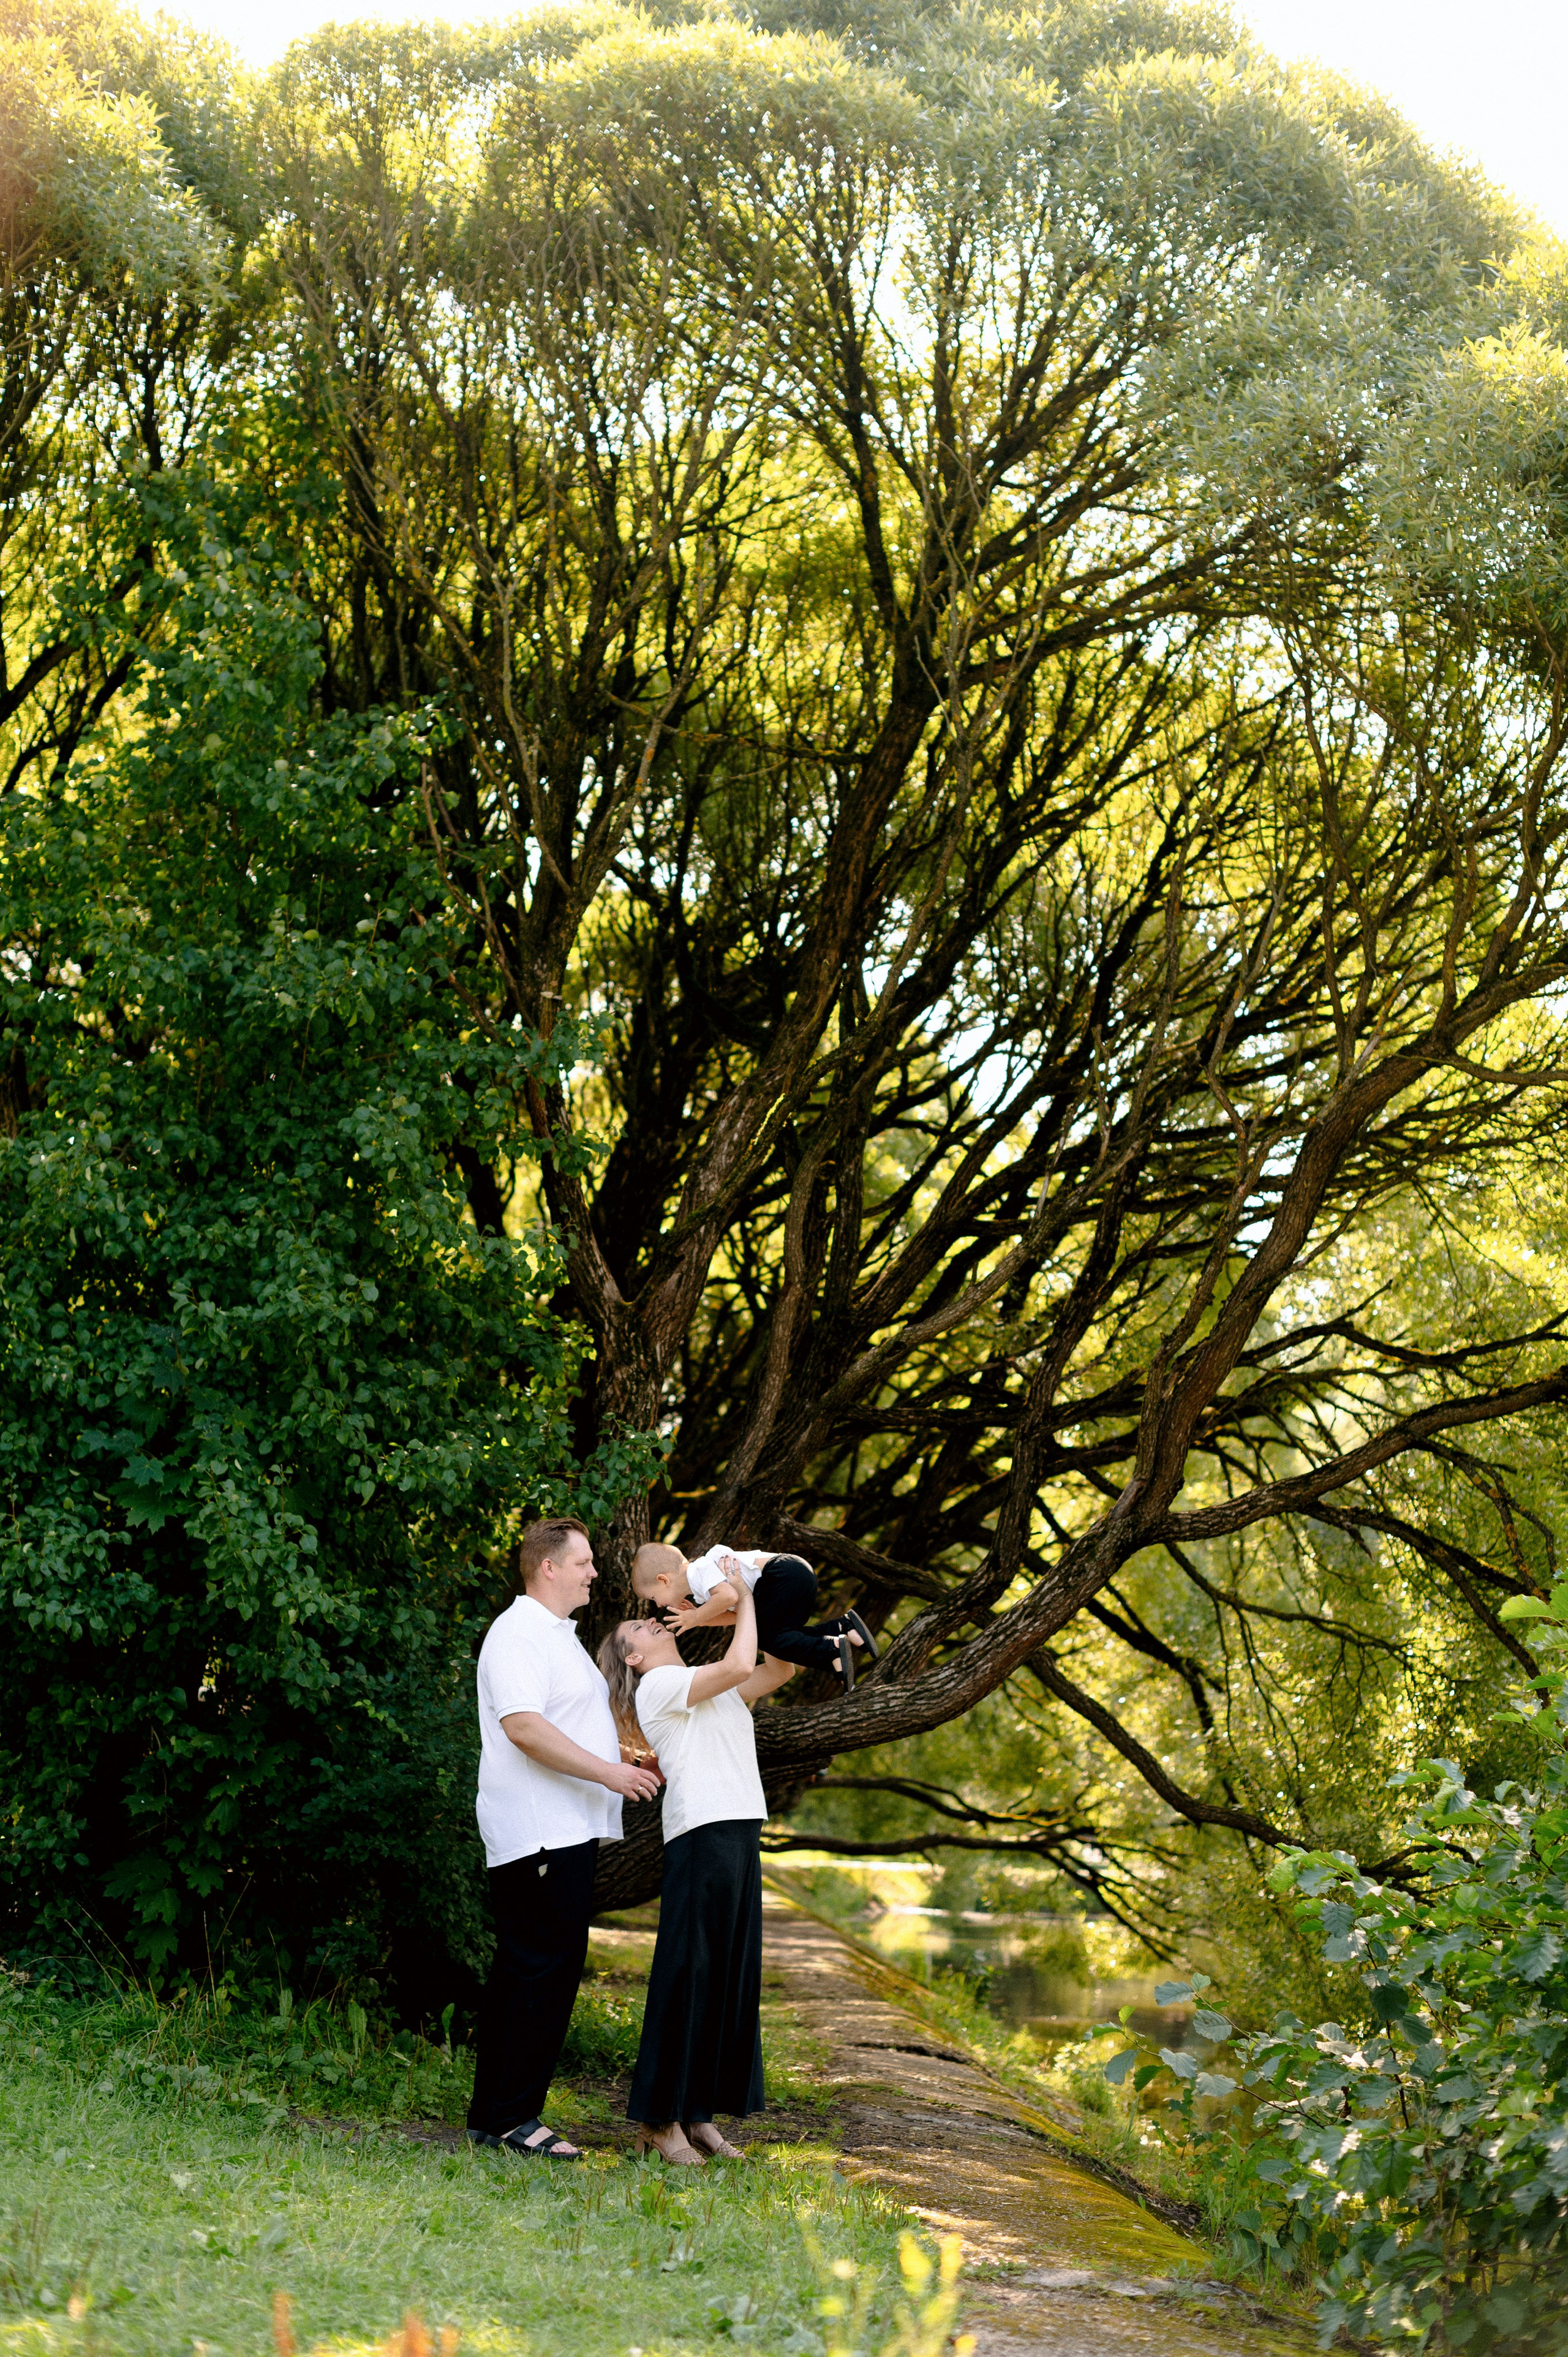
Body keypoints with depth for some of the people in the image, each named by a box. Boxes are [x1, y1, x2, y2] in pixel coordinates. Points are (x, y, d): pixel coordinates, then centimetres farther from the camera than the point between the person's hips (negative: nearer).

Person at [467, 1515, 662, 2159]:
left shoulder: (559, 1636, 22)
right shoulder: (519, 1634, -12)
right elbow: (523, 1725, -24)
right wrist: (607, 1772, -23)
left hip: (567, 1832, 11)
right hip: (538, 1834, -11)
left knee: (521, 1972, 12)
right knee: (544, 1968, -10)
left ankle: (492, 2116, 16)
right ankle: (513, 2119, -6)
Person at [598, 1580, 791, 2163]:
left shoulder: (716, 1692, 25)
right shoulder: (659, 1685, -2)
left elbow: (780, 1668, 25)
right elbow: (740, 1665, -15)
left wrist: (750, 1607, 16)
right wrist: (743, 1601, -1)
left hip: (739, 1833, 9)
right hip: (702, 1833, -9)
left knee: (733, 1973, 7)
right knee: (691, 1972, -8)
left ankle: (698, 2114, 11)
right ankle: (659, 2119, -3)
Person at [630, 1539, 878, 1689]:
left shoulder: (698, 1571, -10)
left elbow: (728, 1596, -26)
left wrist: (695, 1618, -13)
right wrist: (700, 1618, 11)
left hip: (786, 1575, -10)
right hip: (799, 1578, 10)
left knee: (768, 1638, -10)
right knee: (780, 1636, 13)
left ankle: (831, 1649, -22)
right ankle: (843, 1627, 8)